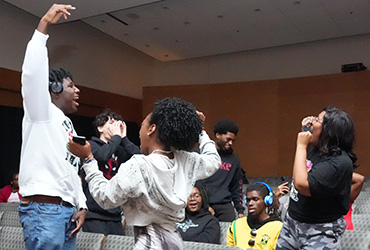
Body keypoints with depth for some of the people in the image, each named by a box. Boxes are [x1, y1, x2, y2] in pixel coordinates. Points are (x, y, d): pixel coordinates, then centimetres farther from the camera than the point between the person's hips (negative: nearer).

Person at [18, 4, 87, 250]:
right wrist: (44, 24, -20)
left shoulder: (68, 125, 24)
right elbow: (33, 72, -18)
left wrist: (82, 205, 12)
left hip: (67, 211, 8)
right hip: (43, 210, -8)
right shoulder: (42, 112, 0)